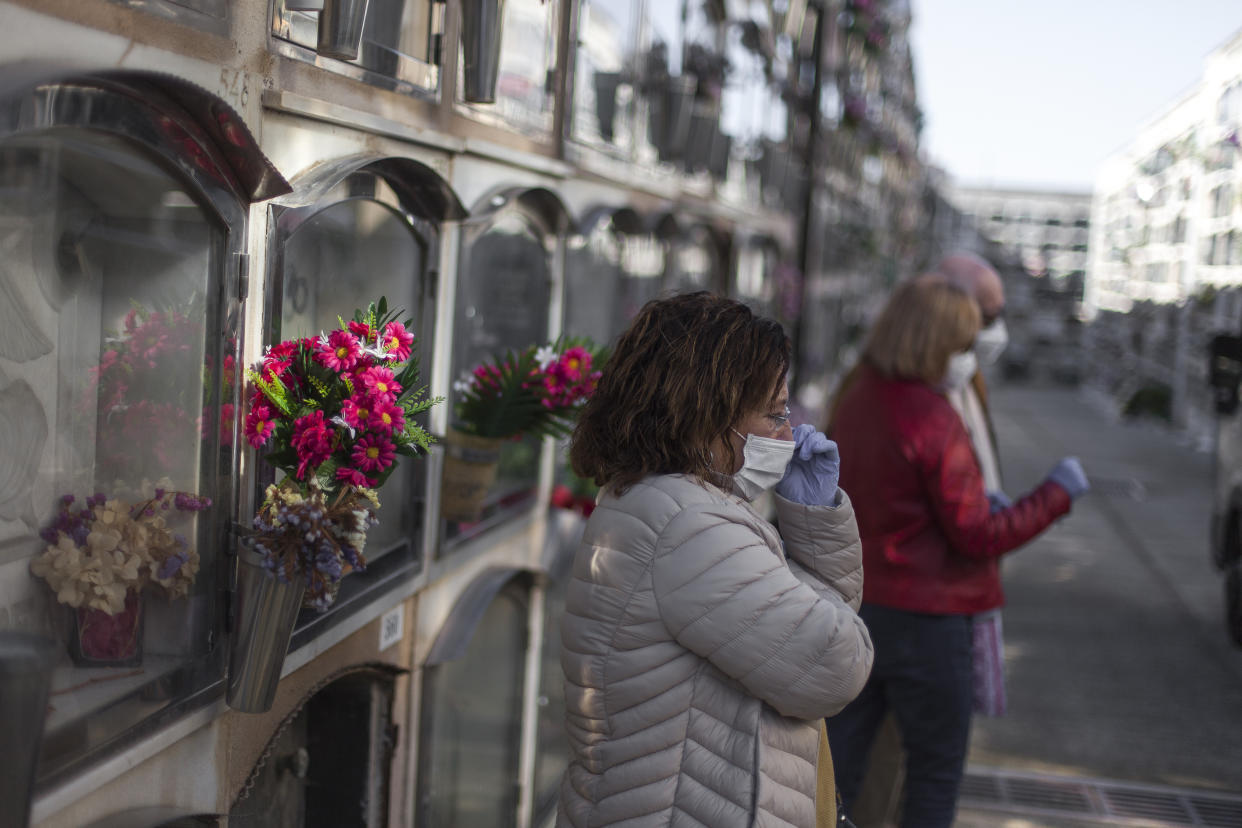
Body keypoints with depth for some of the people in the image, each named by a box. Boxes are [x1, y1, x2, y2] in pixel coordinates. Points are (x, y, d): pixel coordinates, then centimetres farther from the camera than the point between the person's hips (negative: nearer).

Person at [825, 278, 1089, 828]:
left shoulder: (855, 398, 6)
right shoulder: (933, 420, -20)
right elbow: (977, 536, -15)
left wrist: (973, 497, 12)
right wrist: (1057, 494, -5)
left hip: (852, 606, 7)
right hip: (924, 618, -7)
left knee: (839, 761, 13)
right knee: (936, 770, 10)